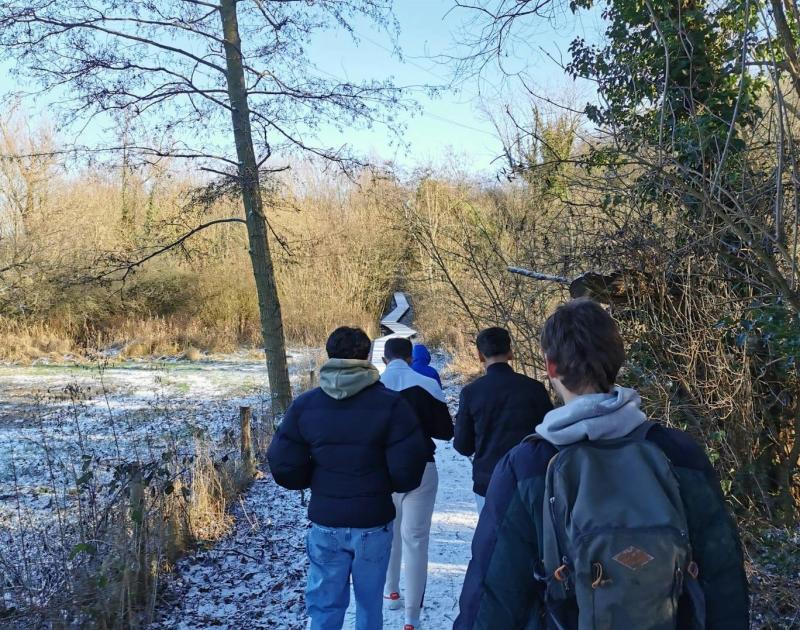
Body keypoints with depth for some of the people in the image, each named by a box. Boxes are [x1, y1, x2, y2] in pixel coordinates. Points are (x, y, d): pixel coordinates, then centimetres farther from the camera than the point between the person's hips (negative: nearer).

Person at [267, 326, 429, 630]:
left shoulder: (304, 405, -5)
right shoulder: (390, 403, -13)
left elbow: (284, 467, -6)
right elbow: (407, 468, -16)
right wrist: (396, 485, 7)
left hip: (325, 522, 2)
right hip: (374, 522, -1)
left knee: (324, 604, 13)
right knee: (370, 602, 16)